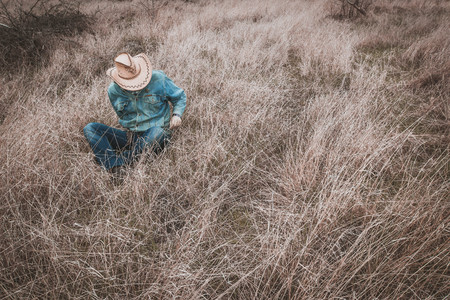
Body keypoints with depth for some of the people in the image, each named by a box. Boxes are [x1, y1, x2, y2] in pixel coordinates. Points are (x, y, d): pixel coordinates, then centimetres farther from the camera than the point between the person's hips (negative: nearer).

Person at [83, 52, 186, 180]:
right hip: (130, 136, 4)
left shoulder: (158, 79, -8)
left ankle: (119, 162, -23)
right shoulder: (114, 90, 0)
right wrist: (130, 129, 1)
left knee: (157, 133, -42)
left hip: (157, 132, -3)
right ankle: (115, 170, -33)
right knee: (90, 128, -13)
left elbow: (180, 97, 7)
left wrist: (177, 114, -11)